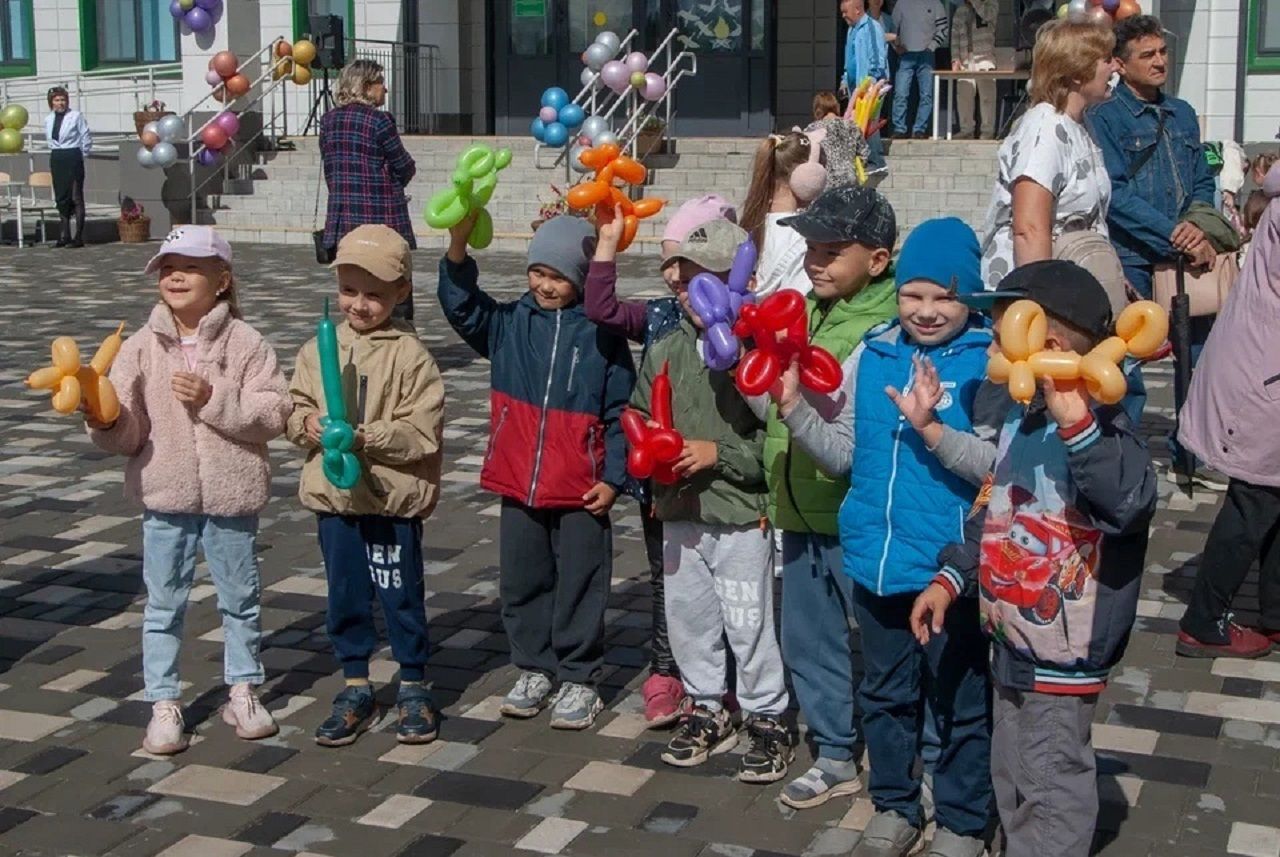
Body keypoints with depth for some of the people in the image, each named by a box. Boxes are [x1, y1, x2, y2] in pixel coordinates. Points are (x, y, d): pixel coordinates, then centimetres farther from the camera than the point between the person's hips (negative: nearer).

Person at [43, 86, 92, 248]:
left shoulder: (76, 116, -6)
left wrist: (82, 155, 3)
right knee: (61, 198, 7)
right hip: (56, 160, 6)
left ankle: (78, 236, -6)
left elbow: (87, 138, -3)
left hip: (73, 157, -6)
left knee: (76, 197, -7)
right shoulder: (48, 120, 10)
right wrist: (56, 152, 14)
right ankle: (65, 234, 13)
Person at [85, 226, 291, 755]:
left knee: (240, 598, 14)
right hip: (165, 497, 1)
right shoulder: (141, 347, -2)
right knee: (164, 604, 9)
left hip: (232, 496, -1)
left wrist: (213, 400, -23)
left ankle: (243, 691, 30)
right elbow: (128, 434, -5)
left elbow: (273, 413, -15)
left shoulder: (245, 343, -7)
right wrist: (105, 422, -26)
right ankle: (164, 703, 20)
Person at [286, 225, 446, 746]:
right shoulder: (318, 350, 4)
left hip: (394, 498, -4)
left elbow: (423, 432, -15)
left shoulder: (410, 355, -9)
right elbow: (294, 409, 8)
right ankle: (355, 688, 28)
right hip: (334, 496, 4)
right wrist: (307, 424, -13)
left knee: (401, 597, 7)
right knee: (345, 597, 14)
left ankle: (412, 687, 24)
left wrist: (366, 437, -23)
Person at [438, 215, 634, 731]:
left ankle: (579, 679, 18)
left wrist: (613, 478, -8)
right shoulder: (509, 324, 5)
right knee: (522, 583, 14)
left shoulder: (602, 334, -4)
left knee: (580, 587, 5)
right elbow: (461, 305, -9)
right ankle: (534, 669, 29)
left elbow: (620, 412, -4)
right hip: (518, 484, 4)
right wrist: (458, 245, -24)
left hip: (581, 492, -4)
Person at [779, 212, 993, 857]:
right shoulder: (872, 355, 4)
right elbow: (844, 453, 7)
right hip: (876, 562, 5)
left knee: (960, 704, 11)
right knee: (885, 694, 20)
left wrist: (933, 428, -30)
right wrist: (793, 405, -6)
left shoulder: (989, 362, -11)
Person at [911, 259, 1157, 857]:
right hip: (1011, 639, 9)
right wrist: (950, 579, 12)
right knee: (1011, 779, 24)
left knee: (1050, 790, 5)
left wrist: (1076, 423, -51)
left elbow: (1129, 502, -43)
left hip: (1061, 655, -9)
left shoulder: (1097, 428, -23)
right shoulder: (1020, 420, 6)